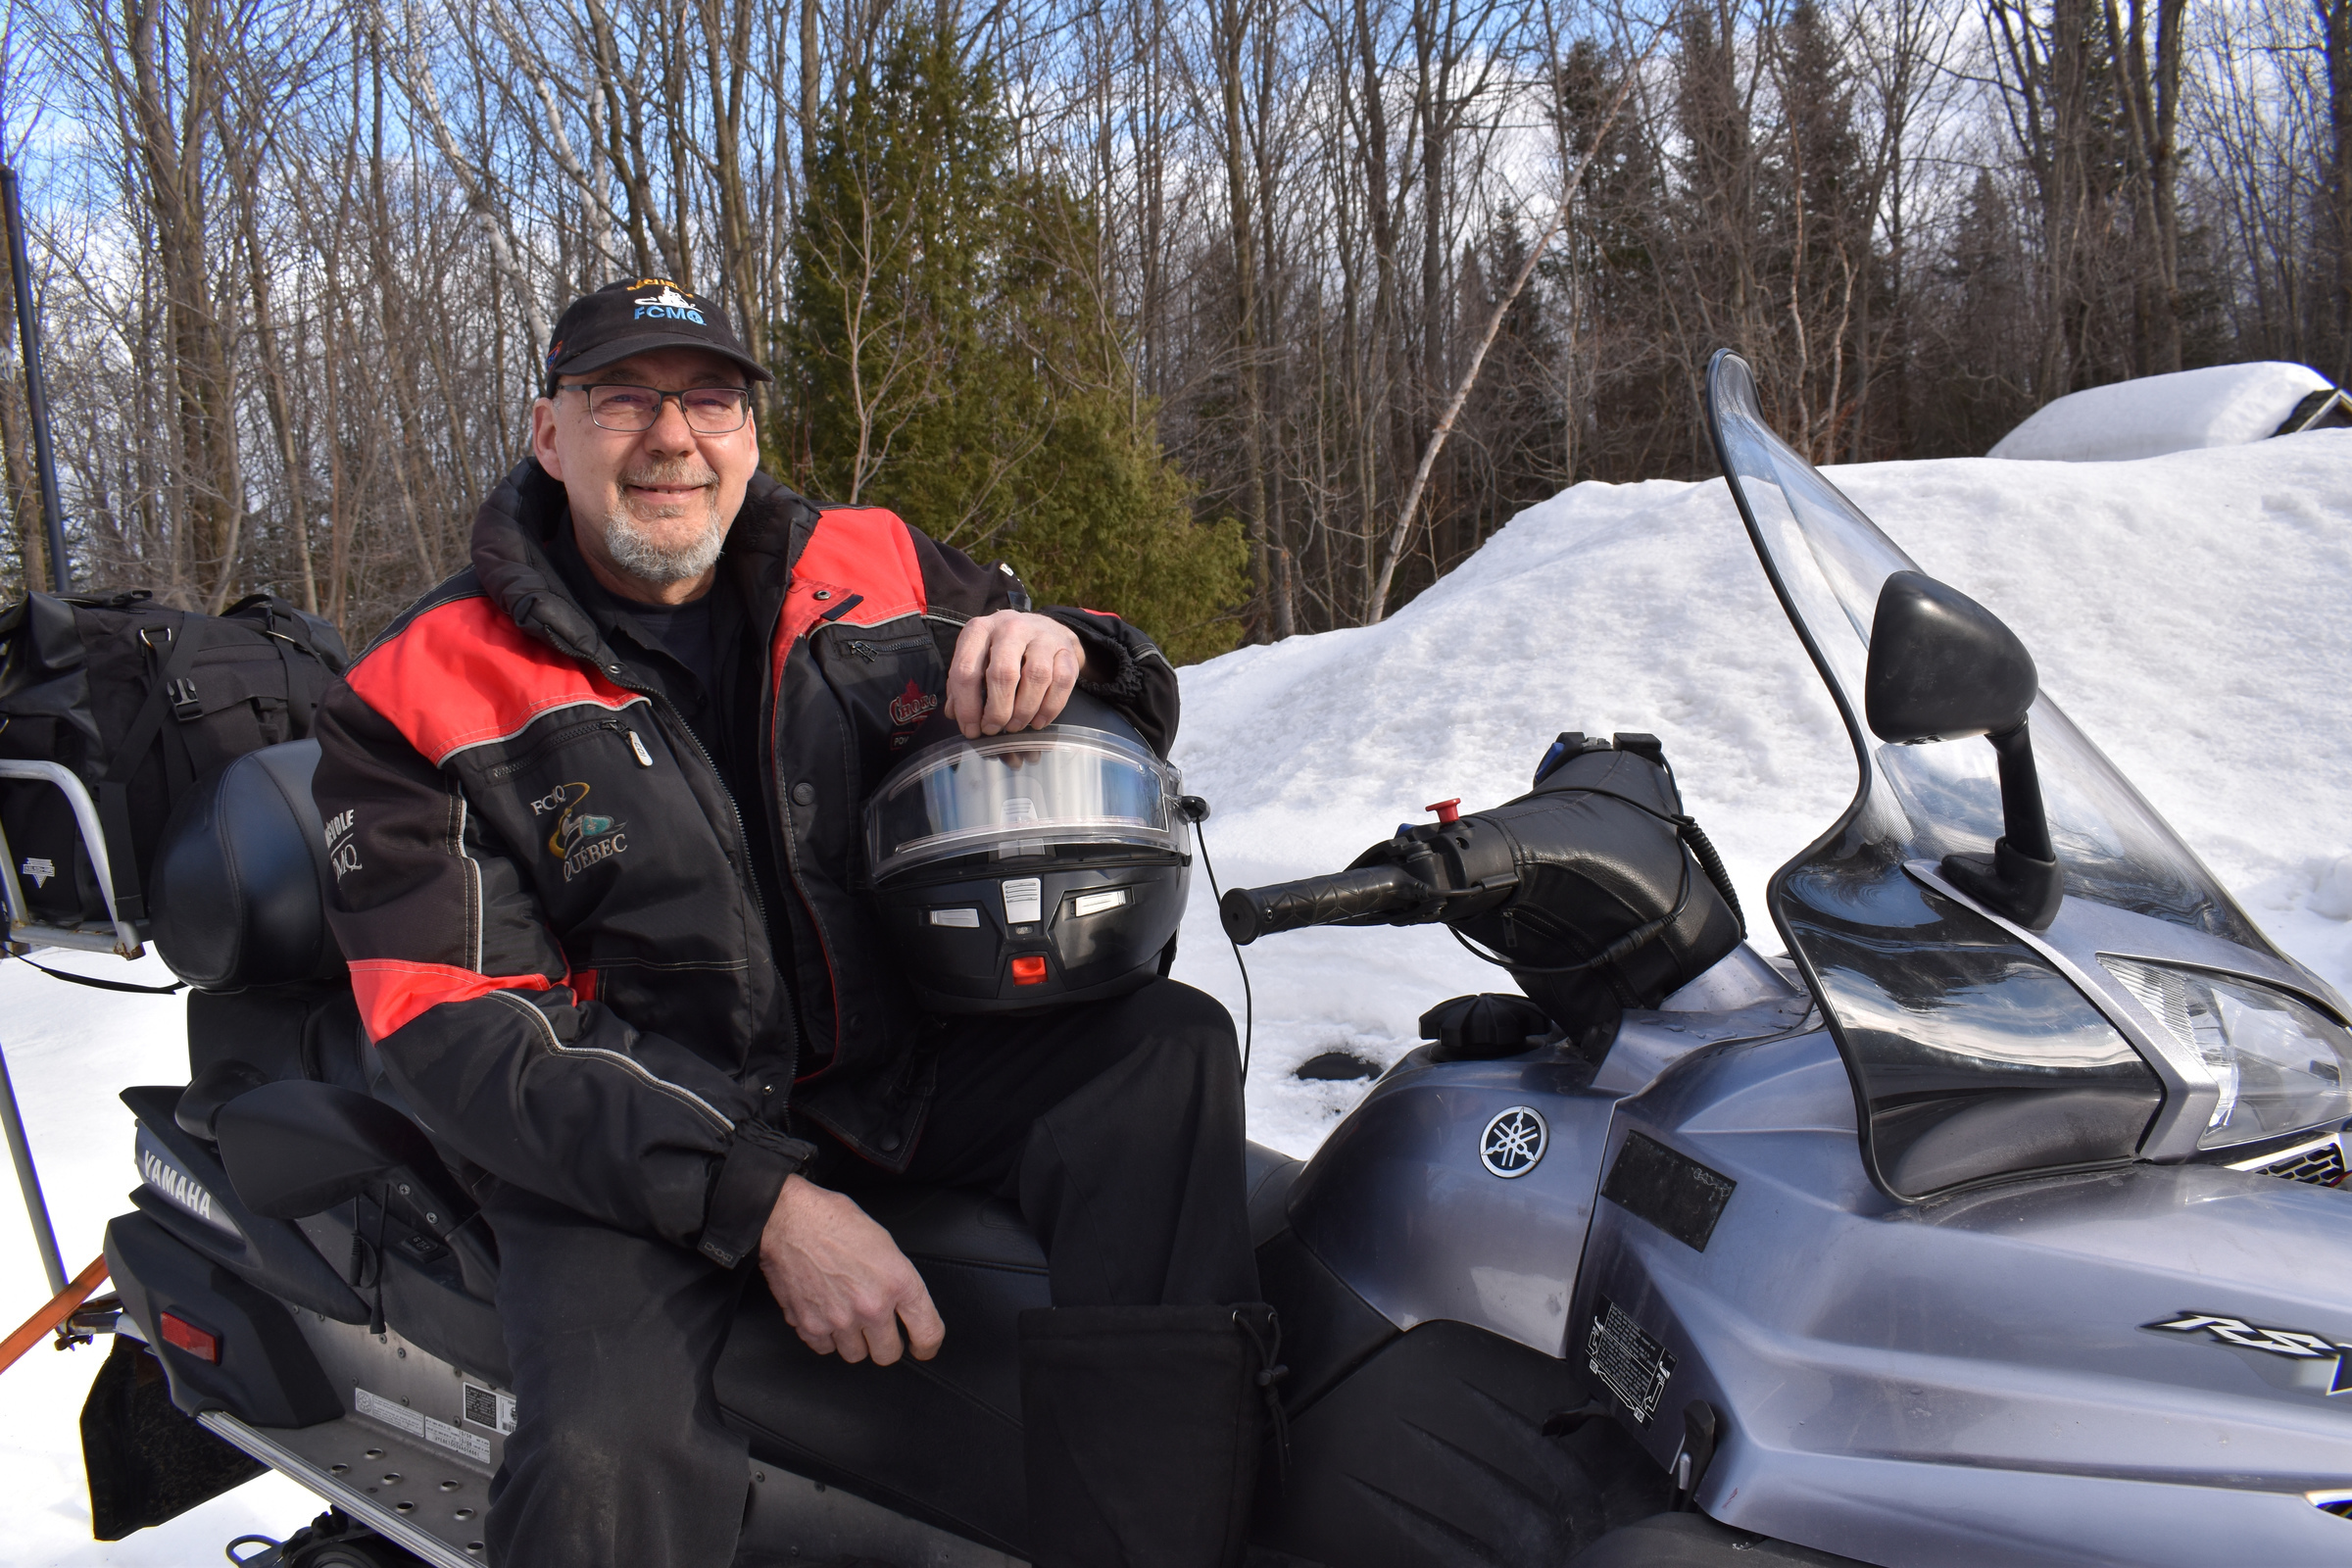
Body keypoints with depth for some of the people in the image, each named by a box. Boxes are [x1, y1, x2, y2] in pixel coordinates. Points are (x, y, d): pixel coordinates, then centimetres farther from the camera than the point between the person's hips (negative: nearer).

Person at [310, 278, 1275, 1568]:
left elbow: (1135, 715, 15)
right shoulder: (421, 694, -1)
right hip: (630, 1147, -3)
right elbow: (454, 1037, -10)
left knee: (1170, 1048, -22)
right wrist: (760, 1206, -22)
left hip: (906, 1064, 3)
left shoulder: (871, 570, 6)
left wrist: (1061, 647, -13)